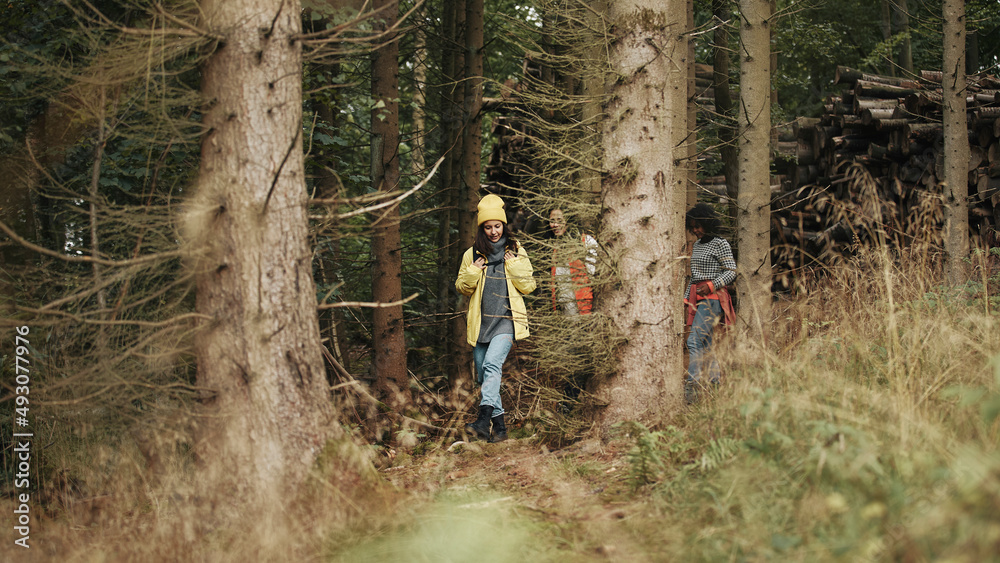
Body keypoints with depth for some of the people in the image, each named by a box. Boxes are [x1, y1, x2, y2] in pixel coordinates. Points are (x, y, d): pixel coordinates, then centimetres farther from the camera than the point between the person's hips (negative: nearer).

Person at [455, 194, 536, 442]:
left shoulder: (516, 252, 7)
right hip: (481, 322, 4)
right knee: (484, 376, 3)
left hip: (507, 319, -4)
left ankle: (484, 420, -36)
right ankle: (499, 427, 12)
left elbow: (528, 286, 8)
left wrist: (515, 268, -7)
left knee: (492, 363, -25)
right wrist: (472, 273, -5)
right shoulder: (472, 254, 10)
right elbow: (461, 287, 14)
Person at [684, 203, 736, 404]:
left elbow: (732, 272, -8)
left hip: (712, 297, -9)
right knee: (704, 345, 7)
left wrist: (711, 285, -20)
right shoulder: (697, 245, 19)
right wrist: (687, 299, 17)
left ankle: (691, 387, -24)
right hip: (697, 297, 9)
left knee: (695, 341, -18)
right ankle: (717, 385, 13)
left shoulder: (720, 244, -5)